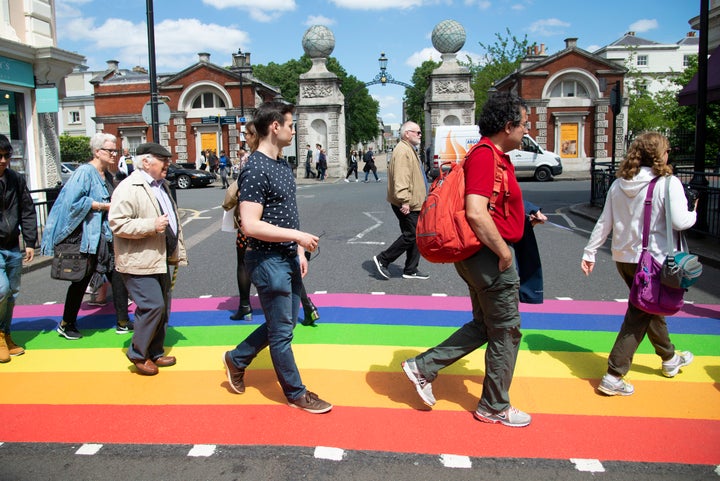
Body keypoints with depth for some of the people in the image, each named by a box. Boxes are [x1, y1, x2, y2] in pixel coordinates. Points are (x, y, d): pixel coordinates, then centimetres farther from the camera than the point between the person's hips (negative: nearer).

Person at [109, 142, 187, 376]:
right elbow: (117, 224, -21)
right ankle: (138, 354, 8)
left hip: (161, 260, 9)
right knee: (152, 306, -12)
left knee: (163, 307, 13)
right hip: (139, 262, -9)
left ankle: (155, 353, 27)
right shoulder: (128, 188, -14)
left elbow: (173, 221, 24)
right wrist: (152, 226, -25)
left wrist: (179, 253, 22)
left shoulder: (162, 185, 16)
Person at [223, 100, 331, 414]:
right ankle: (296, 393, 22)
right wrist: (297, 236, -20)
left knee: (285, 321, 20)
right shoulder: (255, 170, -19)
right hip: (269, 261, -9)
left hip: (288, 258, 9)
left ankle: (237, 359, 37)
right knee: (282, 331, 6)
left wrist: (299, 251, 11)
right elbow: (251, 226, -24)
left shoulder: (282, 164, 10)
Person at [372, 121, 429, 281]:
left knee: (416, 236, 12)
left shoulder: (410, 149, 19)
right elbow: (401, 178, -27)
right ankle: (382, 259, 5)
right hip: (407, 205, -11)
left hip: (413, 203, 11)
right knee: (410, 236, -7)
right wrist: (404, 200, -30)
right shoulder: (402, 151, -17)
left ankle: (411, 270, 20)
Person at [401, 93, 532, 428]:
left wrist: (526, 218, 22)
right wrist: (503, 251, -21)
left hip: (483, 256, 10)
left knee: (484, 326, 20)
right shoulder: (486, 155, -19)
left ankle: (423, 367, 20)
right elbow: (475, 213, -29)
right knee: (506, 331, 5)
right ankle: (495, 407, 22)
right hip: (491, 255, -10)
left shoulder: (494, 155, 14)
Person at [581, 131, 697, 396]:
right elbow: (680, 221, -21)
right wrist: (693, 214, 1)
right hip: (653, 260, -7)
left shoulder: (618, 184, 3)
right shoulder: (668, 183, -14)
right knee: (640, 316, 3)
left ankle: (670, 359, 46)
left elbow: (604, 222, 4)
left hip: (623, 258, 7)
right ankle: (613, 376, 1)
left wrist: (590, 252, 9)